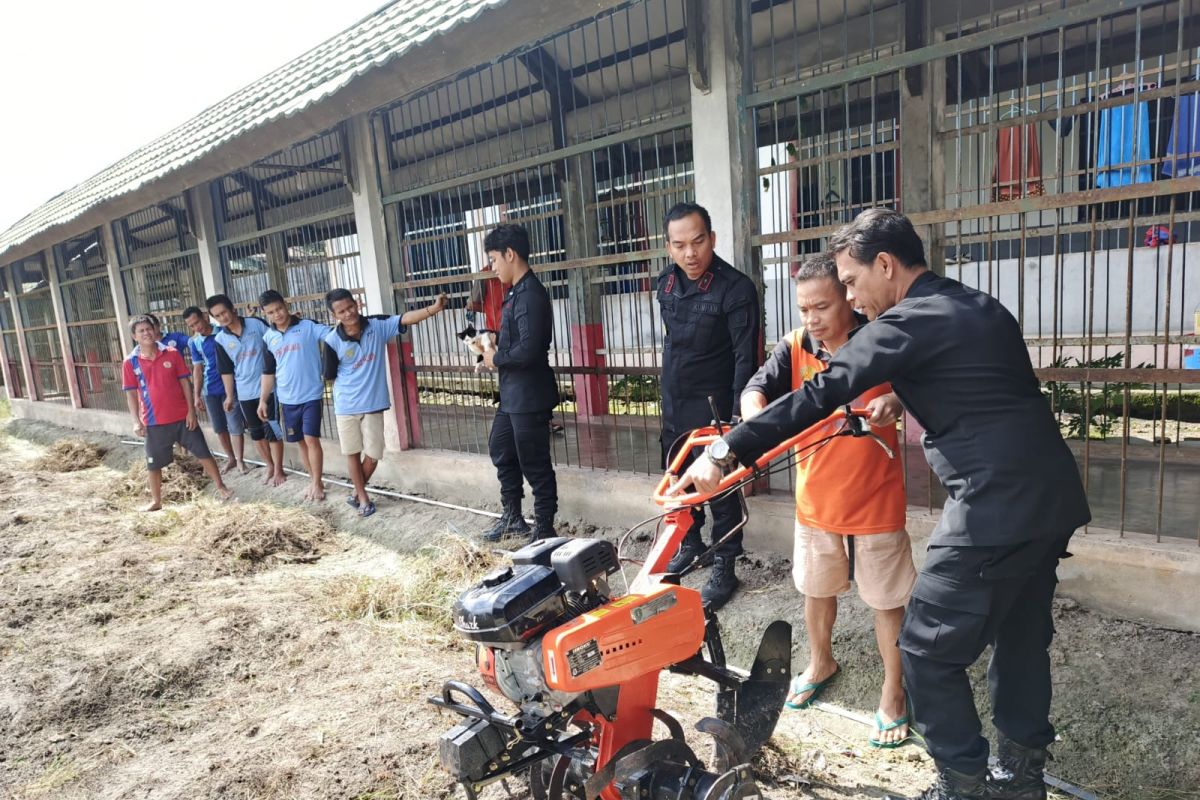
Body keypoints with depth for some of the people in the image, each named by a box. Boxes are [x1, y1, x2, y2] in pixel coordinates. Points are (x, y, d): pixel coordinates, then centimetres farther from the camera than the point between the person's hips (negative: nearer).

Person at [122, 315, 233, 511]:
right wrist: (136, 421, -7)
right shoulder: (130, 363, -1)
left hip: (182, 416, 0)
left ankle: (221, 487, 17)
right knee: (153, 464, 9)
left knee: (203, 452, 4)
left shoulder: (172, 354, -1)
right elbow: (131, 394, 0)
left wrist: (191, 410, -5)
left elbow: (185, 382, 0)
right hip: (154, 422, 0)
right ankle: (156, 501, 24)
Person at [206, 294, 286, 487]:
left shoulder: (257, 324, -6)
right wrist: (229, 395, 7)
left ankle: (279, 470, 12)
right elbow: (226, 370, 7)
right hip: (245, 393, 3)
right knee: (256, 432, 12)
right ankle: (270, 466, 28)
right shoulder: (221, 340, 2)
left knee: (272, 430, 0)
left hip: (267, 388, -3)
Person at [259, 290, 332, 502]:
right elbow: (268, 371, 13)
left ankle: (317, 483, 7)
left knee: (311, 439, -6)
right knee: (300, 441, 12)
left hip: (311, 395, -5)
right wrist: (263, 399, 12)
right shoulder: (268, 338, 7)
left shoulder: (308, 327, -7)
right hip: (287, 399, 5)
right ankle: (314, 480, 26)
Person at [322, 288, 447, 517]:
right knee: (353, 453, 12)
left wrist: (433, 308, -36)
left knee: (373, 454, 6)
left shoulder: (377, 326, -9)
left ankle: (357, 492, 32)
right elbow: (331, 376, -2)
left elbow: (405, 318, -22)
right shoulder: (332, 341, -12)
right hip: (346, 406, -1)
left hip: (373, 404, 1)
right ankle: (363, 497, 30)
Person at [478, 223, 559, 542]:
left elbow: (528, 349, -27)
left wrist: (495, 359, -12)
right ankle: (512, 517, 36)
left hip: (529, 396, -11)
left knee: (535, 464, 1)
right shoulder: (517, 292, 12)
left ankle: (544, 530, 16)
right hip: (512, 393, 11)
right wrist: (495, 342, 5)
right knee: (500, 449, 22)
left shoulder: (531, 294, -20)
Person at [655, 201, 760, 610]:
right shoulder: (666, 284, 3)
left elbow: (745, 358, -19)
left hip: (712, 407, -7)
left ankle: (724, 568, 17)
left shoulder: (737, 288, -18)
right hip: (673, 404, 7)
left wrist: (739, 416, -22)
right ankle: (689, 543, 40)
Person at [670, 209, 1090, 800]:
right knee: (1022, 638, 21)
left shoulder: (911, 321, -13)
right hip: (1054, 495, 10)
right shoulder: (980, 306, 14)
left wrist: (726, 451, -22)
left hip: (996, 507, -10)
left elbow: (821, 396, -21)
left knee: (928, 648, 2)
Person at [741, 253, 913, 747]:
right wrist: (758, 420, -37)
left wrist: (897, 400, -35)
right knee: (816, 589, 22)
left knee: (887, 599, 9)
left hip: (876, 498, -3)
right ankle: (820, 662, 47)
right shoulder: (794, 348, -4)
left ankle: (893, 692, 29)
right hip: (815, 498, 4)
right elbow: (755, 391, -14)